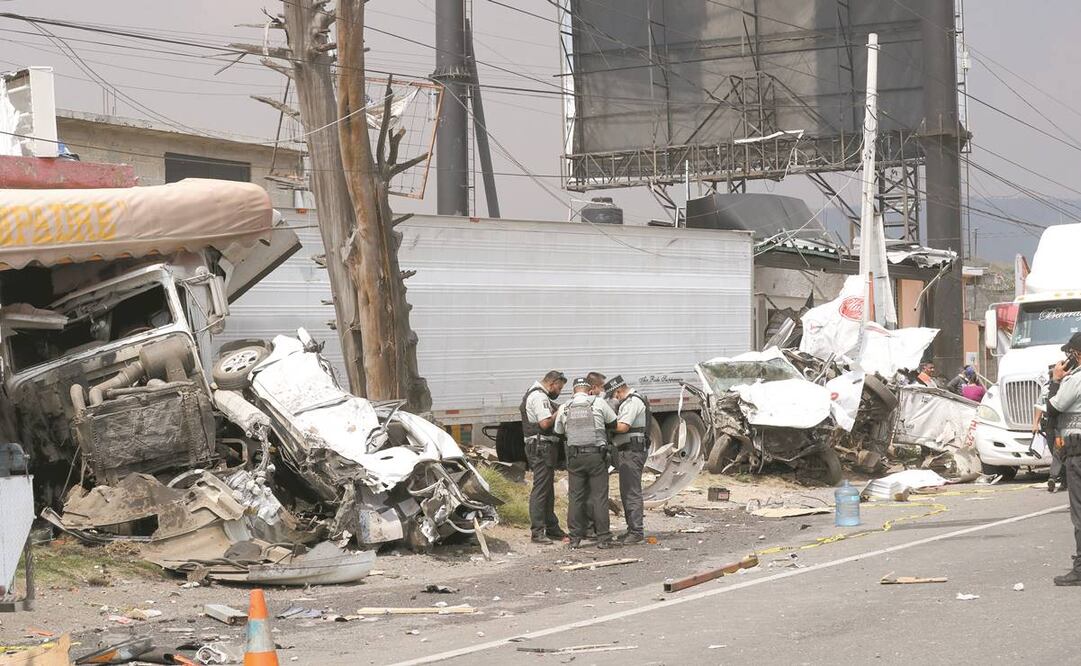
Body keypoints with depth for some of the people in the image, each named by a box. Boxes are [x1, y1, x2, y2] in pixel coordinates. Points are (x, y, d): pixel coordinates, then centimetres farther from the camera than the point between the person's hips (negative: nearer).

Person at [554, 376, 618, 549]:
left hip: (574, 456, 2)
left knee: (575, 497, 8)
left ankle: (575, 538, 8)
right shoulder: (598, 402, -2)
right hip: (596, 455, -2)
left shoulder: (564, 408, 4)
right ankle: (603, 538, 0)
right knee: (599, 497, 2)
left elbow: (558, 432, 13)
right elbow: (614, 422, 9)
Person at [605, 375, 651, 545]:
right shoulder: (628, 401, 21)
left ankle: (637, 531, -11)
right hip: (627, 451, 11)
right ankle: (632, 529, 21)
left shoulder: (632, 402, -13)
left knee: (632, 492, -11)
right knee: (626, 492, 15)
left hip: (632, 452, -11)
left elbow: (623, 427, -22)